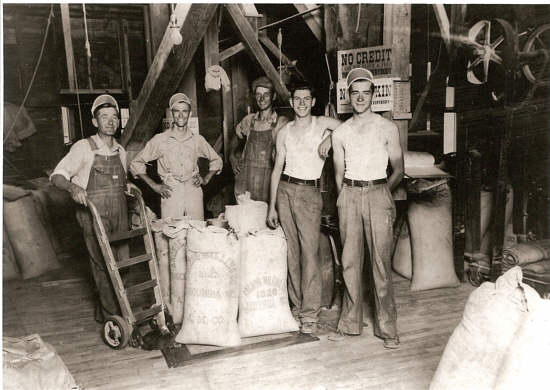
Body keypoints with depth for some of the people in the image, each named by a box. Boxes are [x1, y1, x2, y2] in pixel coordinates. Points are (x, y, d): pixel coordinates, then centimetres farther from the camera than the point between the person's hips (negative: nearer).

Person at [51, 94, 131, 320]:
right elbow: (57, 176, -8)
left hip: (119, 213, 6)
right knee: (102, 264, -4)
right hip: (94, 213, -6)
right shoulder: (83, 148, -6)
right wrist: (73, 187, -26)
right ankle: (112, 314, 6)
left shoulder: (120, 151, 11)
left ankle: (105, 309, 25)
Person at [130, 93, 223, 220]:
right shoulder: (160, 140, 3)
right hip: (170, 194, -2)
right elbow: (135, 164, 7)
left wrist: (205, 179, 10)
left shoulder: (198, 140, 9)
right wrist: (154, 185, 1)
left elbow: (217, 160, 24)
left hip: (194, 192, 2)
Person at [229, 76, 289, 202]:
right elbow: (236, 139, 27)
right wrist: (232, 156, 13)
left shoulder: (281, 122, -2)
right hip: (244, 182, 3)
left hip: (268, 182, -3)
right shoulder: (249, 120, 10)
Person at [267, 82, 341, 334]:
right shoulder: (284, 132, 13)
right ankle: (296, 305, 17)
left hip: (310, 192, -3)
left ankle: (310, 313, -4)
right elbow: (277, 169, 12)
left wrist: (331, 138, -9)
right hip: (285, 190, 3)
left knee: (309, 250, -9)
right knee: (291, 250, 6)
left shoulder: (323, 125, 5)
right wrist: (272, 206, 8)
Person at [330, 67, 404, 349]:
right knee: (350, 261, 4)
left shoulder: (387, 128, 5)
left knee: (381, 262, -4)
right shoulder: (340, 133, 10)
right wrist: (349, 197, 10)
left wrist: (379, 193, 8)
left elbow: (398, 170, 9)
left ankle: (387, 328, 5)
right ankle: (350, 323, 15)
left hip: (378, 193, -2)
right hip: (348, 196, 2)